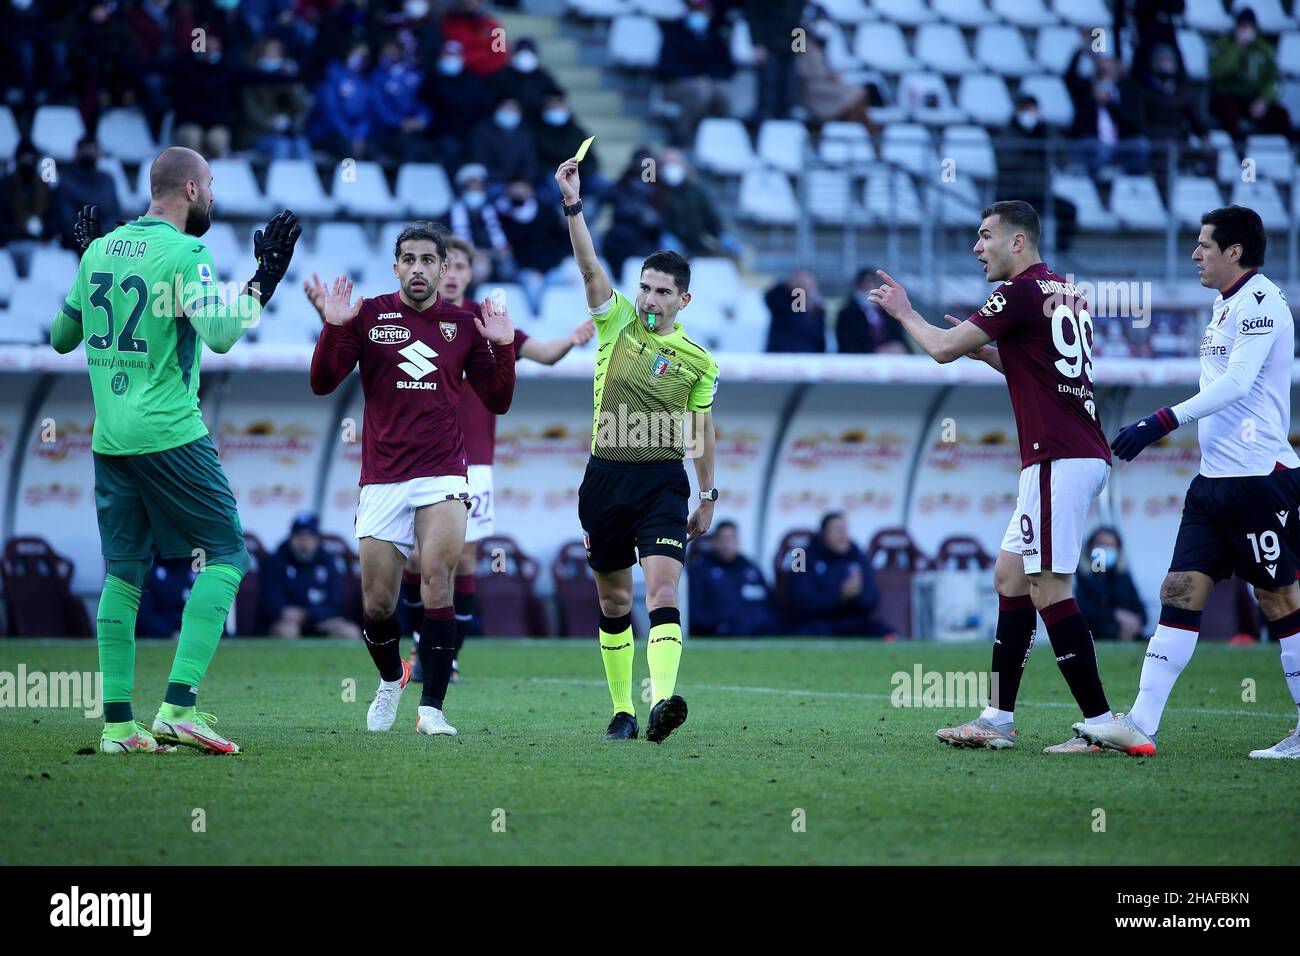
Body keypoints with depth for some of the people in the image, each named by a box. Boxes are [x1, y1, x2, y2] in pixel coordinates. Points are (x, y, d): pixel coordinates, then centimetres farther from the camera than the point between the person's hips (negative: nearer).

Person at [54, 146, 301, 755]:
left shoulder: (101, 250, 11)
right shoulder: (185, 253, -9)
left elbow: (61, 337, 21)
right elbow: (219, 334, -21)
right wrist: (265, 278, -11)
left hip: (109, 440, 7)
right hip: (169, 432, -7)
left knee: (123, 571, 10)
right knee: (225, 556, 1)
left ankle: (116, 722, 6)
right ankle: (179, 705, -11)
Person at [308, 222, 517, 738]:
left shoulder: (465, 324, 8)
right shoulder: (369, 314, 5)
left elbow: (497, 401, 11)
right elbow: (322, 383, 1)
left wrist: (503, 347, -3)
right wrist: (334, 327, -13)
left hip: (443, 473, -1)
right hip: (381, 478, 1)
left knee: (437, 576, -21)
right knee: (377, 605, 1)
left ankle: (432, 707, -18)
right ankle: (391, 679, 32)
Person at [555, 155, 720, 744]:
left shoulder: (697, 359, 5)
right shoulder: (617, 322, 5)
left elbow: (701, 431, 13)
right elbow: (590, 266, -9)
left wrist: (708, 497, 13)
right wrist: (573, 207, -23)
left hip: (662, 483, -2)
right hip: (606, 476, 2)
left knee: (663, 591, -19)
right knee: (613, 602, 7)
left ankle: (662, 701, -34)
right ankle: (622, 711, 18)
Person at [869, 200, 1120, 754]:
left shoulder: (1022, 292, -10)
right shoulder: (1069, 292, 18)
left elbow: (942, 349, -8)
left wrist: (903, 311, 10)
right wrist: (984, 352, 22)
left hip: (1059, 459, -10)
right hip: (1080, 456, 10)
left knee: (1049, 589, -10)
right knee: (1010, 576, 13)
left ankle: (1100, 723, -13)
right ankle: (997, 720, 14)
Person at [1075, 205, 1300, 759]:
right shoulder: (1225, 304, 17)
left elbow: (1235, 383, -23)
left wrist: (1165, 422, -27)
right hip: (1216, 479, 9)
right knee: (1181, 590, 1)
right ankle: (1141, 726, -4)